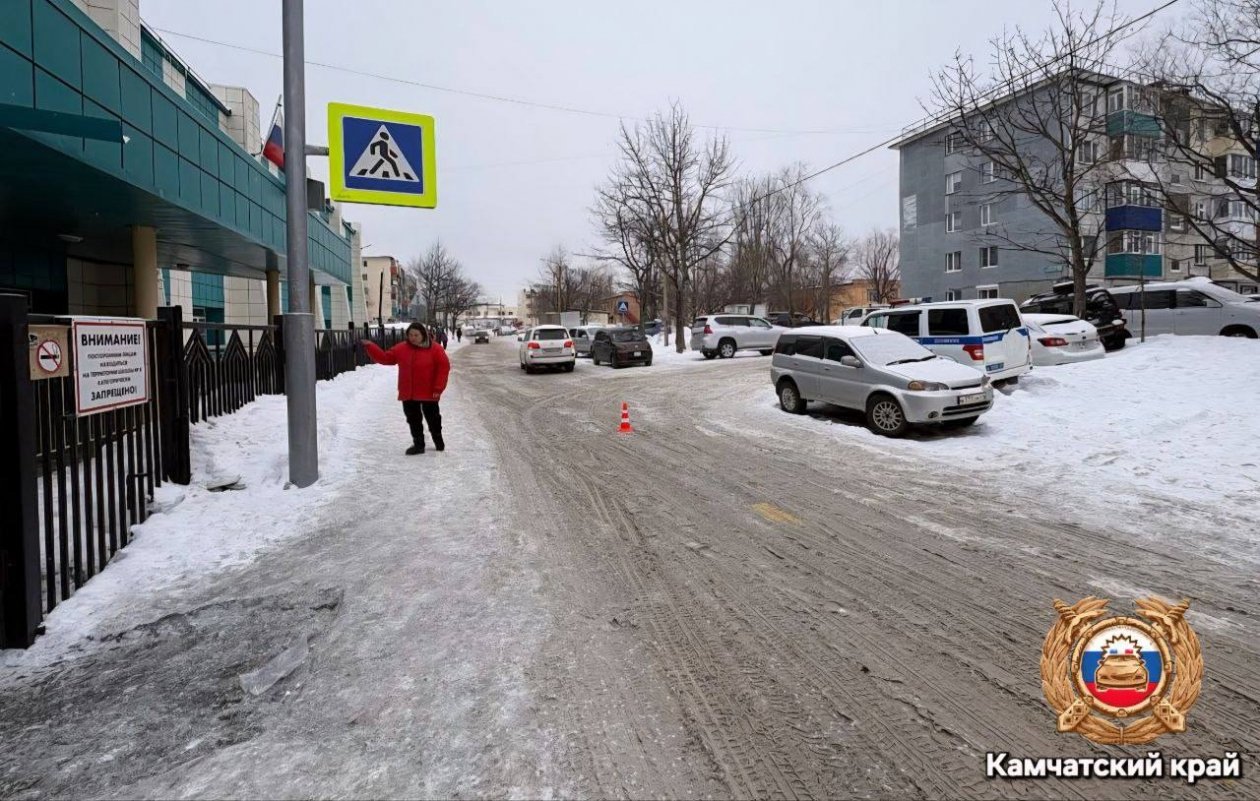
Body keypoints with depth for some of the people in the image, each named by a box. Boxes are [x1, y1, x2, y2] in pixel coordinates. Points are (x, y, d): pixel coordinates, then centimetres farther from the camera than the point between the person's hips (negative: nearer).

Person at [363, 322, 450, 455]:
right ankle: (418, 444, 21)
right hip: (408, 394, 4)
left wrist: (438, 389, -15)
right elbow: (385, 358, 8)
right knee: (413, 420, 9)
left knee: (433, 418, 11)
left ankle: (438, 440, 34)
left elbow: (444, 368, -12)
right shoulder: (401, 349, 3)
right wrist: (370, 347, -3)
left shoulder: (435, 349, -10)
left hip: (428, 393, -3)